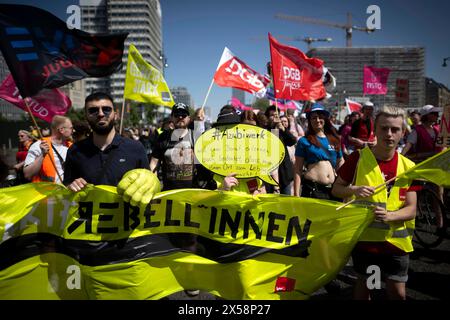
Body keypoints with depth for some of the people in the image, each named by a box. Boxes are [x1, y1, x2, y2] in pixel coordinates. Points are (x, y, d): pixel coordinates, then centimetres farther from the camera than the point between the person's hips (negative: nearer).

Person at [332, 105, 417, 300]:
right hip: (363, 236, -1)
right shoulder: (358, 158, -8)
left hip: (396, 240, 2)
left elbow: (411, 210, -5)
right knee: (363, 283, 14)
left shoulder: (408, 167, -2)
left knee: (397, 291, 10)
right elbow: (336, 189, 0)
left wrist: (389, 215, -25)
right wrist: (354, 190, -21)